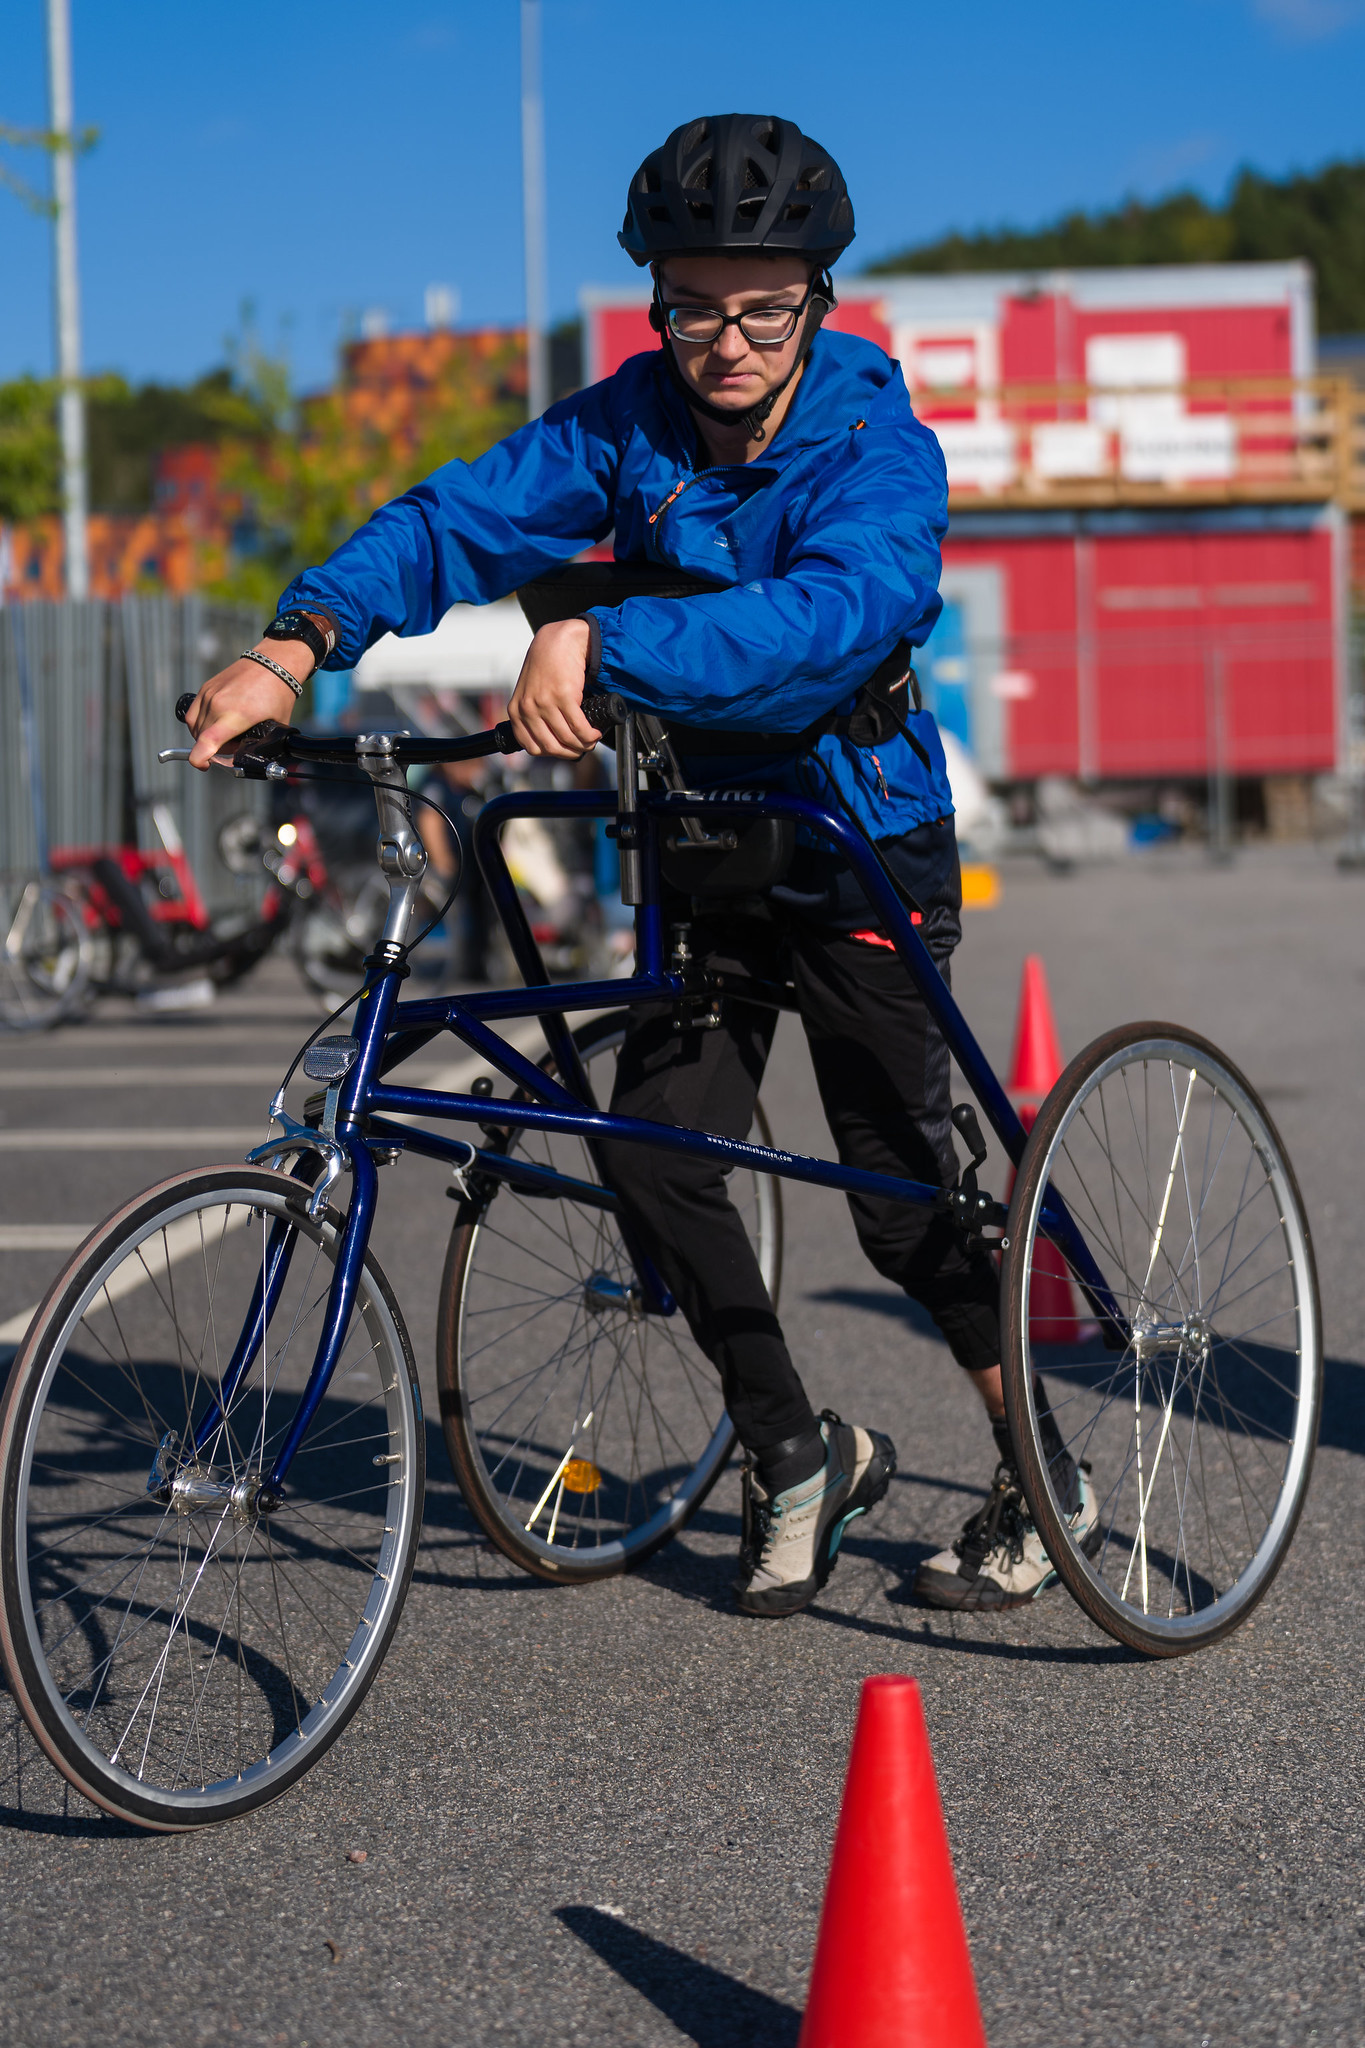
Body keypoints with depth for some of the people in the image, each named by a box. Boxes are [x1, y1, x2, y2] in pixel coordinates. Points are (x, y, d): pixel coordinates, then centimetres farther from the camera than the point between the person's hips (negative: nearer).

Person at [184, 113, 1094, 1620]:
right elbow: (463, 517, -17)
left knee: (904, 1191, 1)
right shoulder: (633, 424, -7)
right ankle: (798, 1458, 14)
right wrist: (297, 642, -34)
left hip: (866, 854, -4)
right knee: (653, 1150, -6)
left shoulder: (879, 452, -22)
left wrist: (601, 646, -53)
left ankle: (1039, 1470, 23)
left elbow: (829, 617, -41)